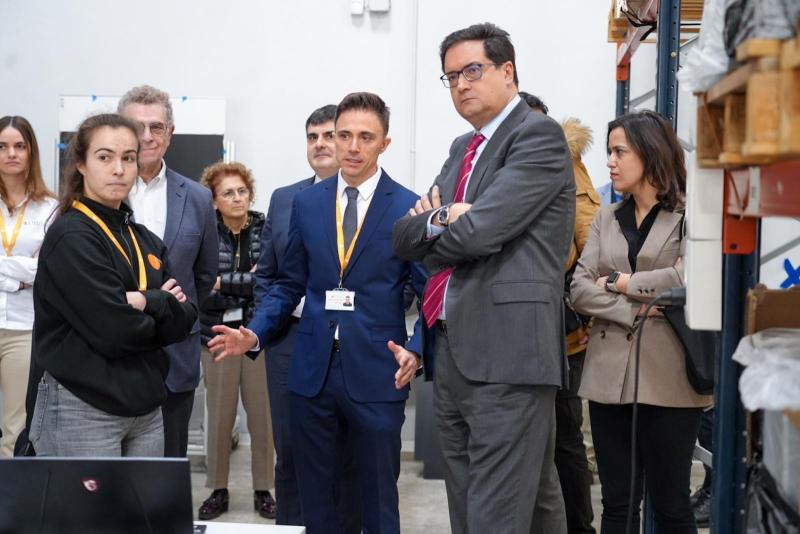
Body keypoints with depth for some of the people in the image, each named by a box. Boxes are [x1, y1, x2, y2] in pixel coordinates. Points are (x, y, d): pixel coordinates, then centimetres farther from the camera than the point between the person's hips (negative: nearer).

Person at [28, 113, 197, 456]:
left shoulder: (145, 240, 12)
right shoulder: (70, 237, -11)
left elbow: (186, 319, 4)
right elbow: (116, 330, -19)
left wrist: (146, 302, -14)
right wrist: (162, 307, -1)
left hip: (147, 410, 7)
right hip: (81, 412, -7)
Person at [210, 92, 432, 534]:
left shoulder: (409, 209, -4)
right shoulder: (305, 203, 7)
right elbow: (289, 283, 12)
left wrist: (416, 351, -20)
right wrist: (254, 333, -2)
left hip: (376, 376, -3)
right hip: (312, 370, 3)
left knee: (378, 497, 9)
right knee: (314, 496, 13)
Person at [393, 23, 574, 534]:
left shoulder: (539, 135, -7)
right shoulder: (462, 148, 20)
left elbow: (479, 231, -18)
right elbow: (406, 236, 14)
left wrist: (431, 227, 3)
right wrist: (440, 219, -8)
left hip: (508, 349, -9)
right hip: (454, 352, 9)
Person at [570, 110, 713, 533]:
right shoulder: (606, 218, 13)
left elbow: (687, 279, -17)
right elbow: (579, 289, 3)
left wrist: (619, 282, -6)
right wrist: (635, 311, -12)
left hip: (667, 376, -4)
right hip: (608, 374, 5)